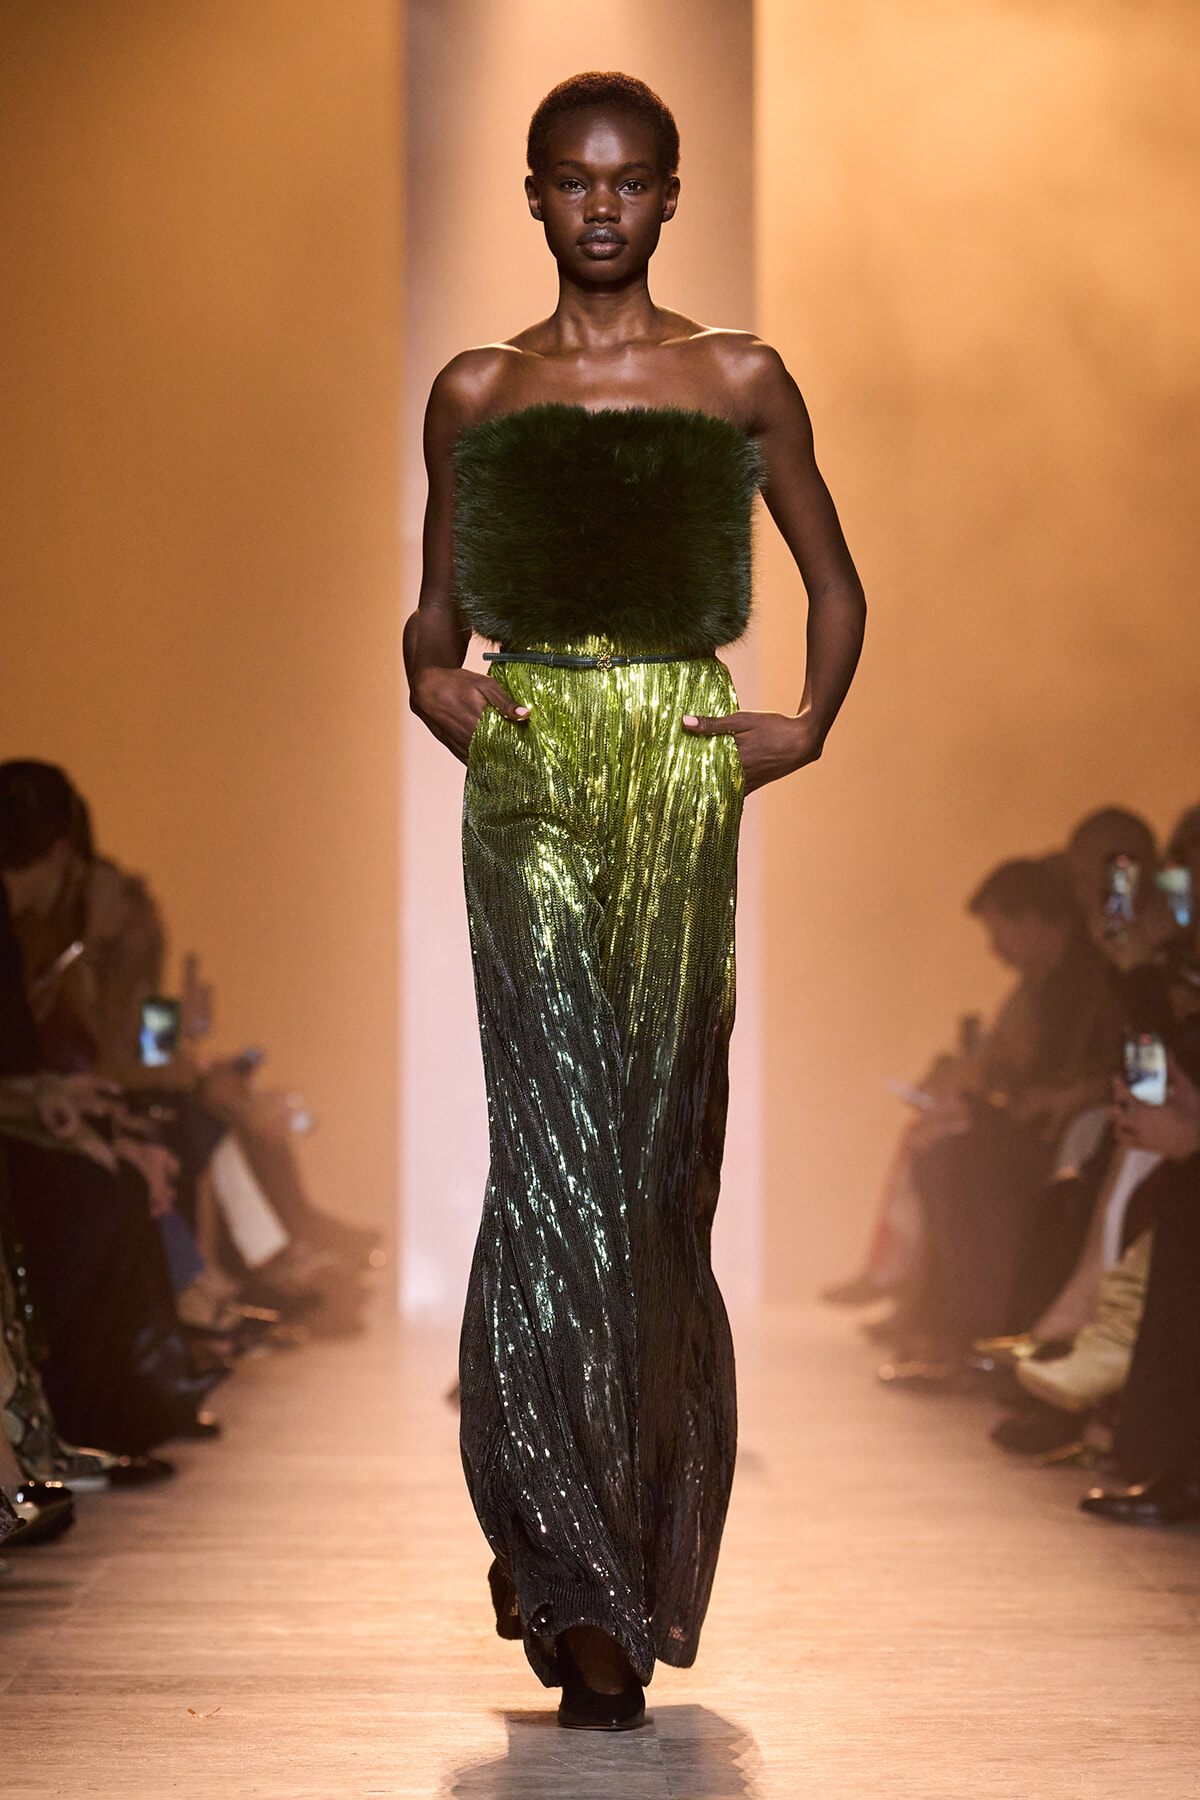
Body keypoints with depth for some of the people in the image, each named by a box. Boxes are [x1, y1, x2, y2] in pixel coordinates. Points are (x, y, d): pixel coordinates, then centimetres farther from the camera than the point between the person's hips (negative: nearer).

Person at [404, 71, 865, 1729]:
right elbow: (438, 609, 19)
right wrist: (432, 680, -2)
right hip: (529, 784, 0)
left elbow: (836, 584, 17)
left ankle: (625, 1554, 18)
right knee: (559, 1145, -12)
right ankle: (587, 1596, -10)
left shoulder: (739, 382, 9)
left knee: (658, 1158, 2)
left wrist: (810, 728, 2)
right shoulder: (476, 393, 12)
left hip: (683, 783, 0)